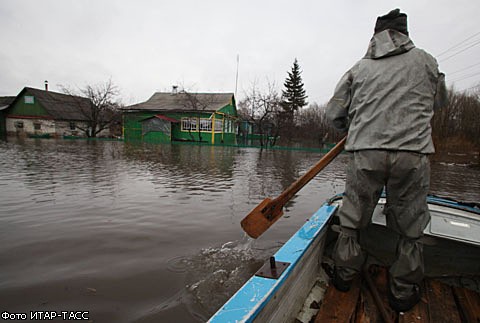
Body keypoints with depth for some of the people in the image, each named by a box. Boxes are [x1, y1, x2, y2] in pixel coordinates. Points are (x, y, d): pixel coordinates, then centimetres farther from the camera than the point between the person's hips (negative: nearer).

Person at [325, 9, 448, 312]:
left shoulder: (358, 68, 10)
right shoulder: (425, 60, 11)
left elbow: (335, 113, 8)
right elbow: (439, 101, 24)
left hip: (365, 154, 0)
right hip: (413, 154, 1)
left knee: (353, 219, 13)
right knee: (411, 227, 13)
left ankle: (344, 275, 28)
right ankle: (404, 293, 26)